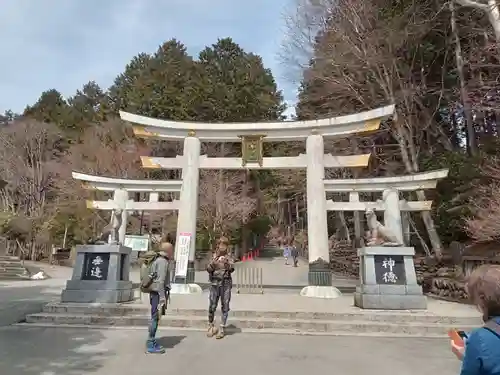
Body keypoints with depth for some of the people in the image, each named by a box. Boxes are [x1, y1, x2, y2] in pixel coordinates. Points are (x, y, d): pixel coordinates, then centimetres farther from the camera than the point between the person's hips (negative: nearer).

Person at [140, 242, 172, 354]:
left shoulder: (157, 260, 14)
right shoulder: (162, 261, -15)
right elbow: (160, 281, -21)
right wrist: (162, 298, -21)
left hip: (154, 292, 10)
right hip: (158, 292, -10)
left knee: (155, 317, 15)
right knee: (155, 318, -4)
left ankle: (152, 342, 24)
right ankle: (150, 345, 2)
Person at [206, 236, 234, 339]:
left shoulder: (228, 257, 6)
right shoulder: (214, 256, 7)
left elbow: (232, 269, -5)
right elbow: (208, 269, 2)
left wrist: (227, 263, -24)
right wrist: (213, 263, -18)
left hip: (226, 283, 0)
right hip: (215, 282, 0)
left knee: (225, 306, 0)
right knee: (212, 306, 1)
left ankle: (221, 329, 9)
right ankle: (211, 326, 21)